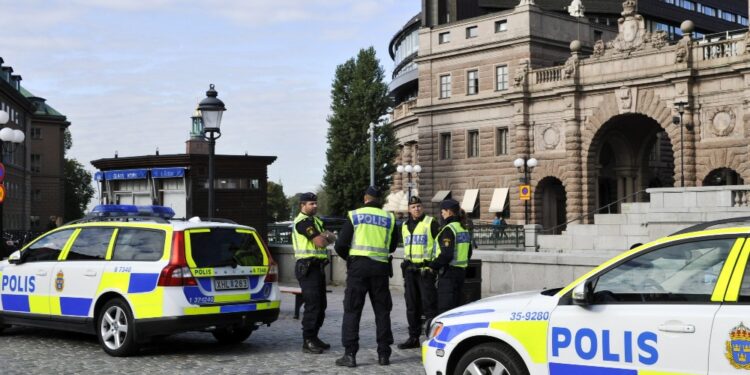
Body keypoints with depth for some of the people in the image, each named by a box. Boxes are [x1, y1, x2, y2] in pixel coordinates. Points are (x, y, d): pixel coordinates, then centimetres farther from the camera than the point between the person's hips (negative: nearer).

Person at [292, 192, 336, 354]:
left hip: (318, 267, 10)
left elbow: (332, 238, 12)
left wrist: (324, 236, -8)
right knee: (312, 305, -12)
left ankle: (313, 337, 21)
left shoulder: (315, 220, 19)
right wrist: (325, 237, 2)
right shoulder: (303, 221, -12)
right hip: (307, 267, -10)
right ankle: (307, 342, -9)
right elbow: (320, 242, -20)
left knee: (321, 305, 12)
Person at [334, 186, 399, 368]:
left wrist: (349, 257, 19)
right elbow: (393, 246, 15)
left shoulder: (354, 216, 1)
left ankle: (350, 354, -4)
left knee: (352, 310, 1)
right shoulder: (389, 218, 7)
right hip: (381, 267, 2)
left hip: (358, 266, -2)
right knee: (382, 311, 11)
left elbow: (340, 245, -1)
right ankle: (384, 354, 13)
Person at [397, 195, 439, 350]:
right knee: (412, 305, 9)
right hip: (410, 269, 7)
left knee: (429, 304, -8)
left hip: (426, 269, -7)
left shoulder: (431, 223, -4)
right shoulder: (405, 226, 16)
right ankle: (414, 338, 16)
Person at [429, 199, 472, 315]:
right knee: (456, 304, 15)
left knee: (444, 307, -6)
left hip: (448, 272, -9)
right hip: (461, 270, 9)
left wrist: (432, 266, -13)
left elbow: (446, 254, -22)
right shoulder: (464, 229, 13)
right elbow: (469, 253, 19)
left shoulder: (448, 229, -15)